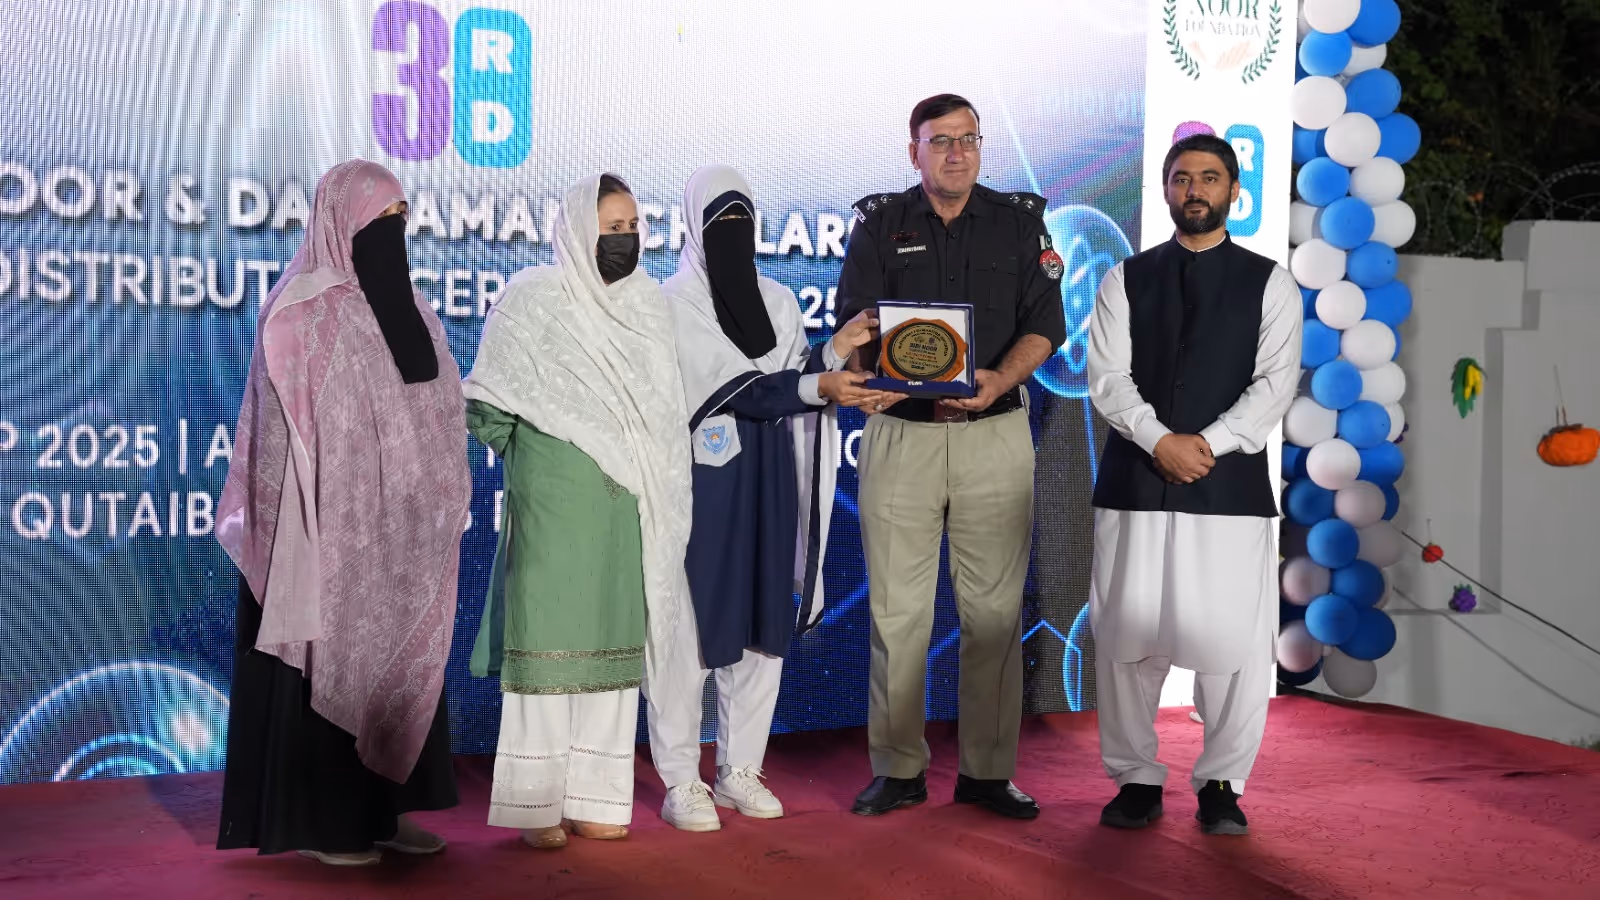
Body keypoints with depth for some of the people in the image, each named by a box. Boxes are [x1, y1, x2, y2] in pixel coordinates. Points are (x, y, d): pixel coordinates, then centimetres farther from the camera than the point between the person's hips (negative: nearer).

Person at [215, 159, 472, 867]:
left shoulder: (400, 304, 12)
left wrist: (442, 509, 14)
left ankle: (382, 807, 19)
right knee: (326, 663, 0)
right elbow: (291, 429, -15)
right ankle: (316, 821, 9)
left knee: (396, 660, 10)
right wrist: (319, 528, -19)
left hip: (397, 530, 8)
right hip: (330, 525, -8)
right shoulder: (305, 312, -12)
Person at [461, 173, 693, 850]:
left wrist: (657, 490, 9)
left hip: (628, 506, 5)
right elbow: (489, 408, -2)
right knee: (547, 640, -3)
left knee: (614, 642, 6)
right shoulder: (534, 298, -4)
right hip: (555, 504, -5)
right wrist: (531, 461, 1)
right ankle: (534, 806, 4)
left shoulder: (645, 299, 12)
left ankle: (593, 799, 14)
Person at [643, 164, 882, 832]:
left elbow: (799, 384, 7)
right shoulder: (673, 302, -5)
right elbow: (728, 389, -15)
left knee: (763, 625, 8)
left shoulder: (777, 301, 14)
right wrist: (817, 386, -23)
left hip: (766, 488, 6)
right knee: (688, 627, -3)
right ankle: (680, 782, 5)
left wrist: (837, 349, -11)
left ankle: (740, 770, 19)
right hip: (698, 487, -5)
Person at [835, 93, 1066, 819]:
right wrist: (871, 377, -21)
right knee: (897, 608, 2)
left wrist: (1000, 378, -17)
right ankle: (897, 769, 12)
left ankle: (987, 771, 11)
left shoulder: (1020, 222, 8)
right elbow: (854, 323, 0)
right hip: (901, 432, 0)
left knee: (994, 607, 2)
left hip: (994, 433, 0)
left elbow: (1044, 324, 1)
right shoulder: (880, 223, 8)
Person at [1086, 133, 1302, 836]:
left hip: (1230, 483, -1)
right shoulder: (1126, 280, 11)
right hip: (1134, 484, 1)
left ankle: (1221, 785, 11)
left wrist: (1208, 443, -13)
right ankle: (1136, 780, 14)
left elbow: (1275, 384, -1)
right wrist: (1161, 442, -14)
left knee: (1234, 641, -3)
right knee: (1126, 637, 1)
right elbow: (1106, 375, 0)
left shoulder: (1269, 284, 9)